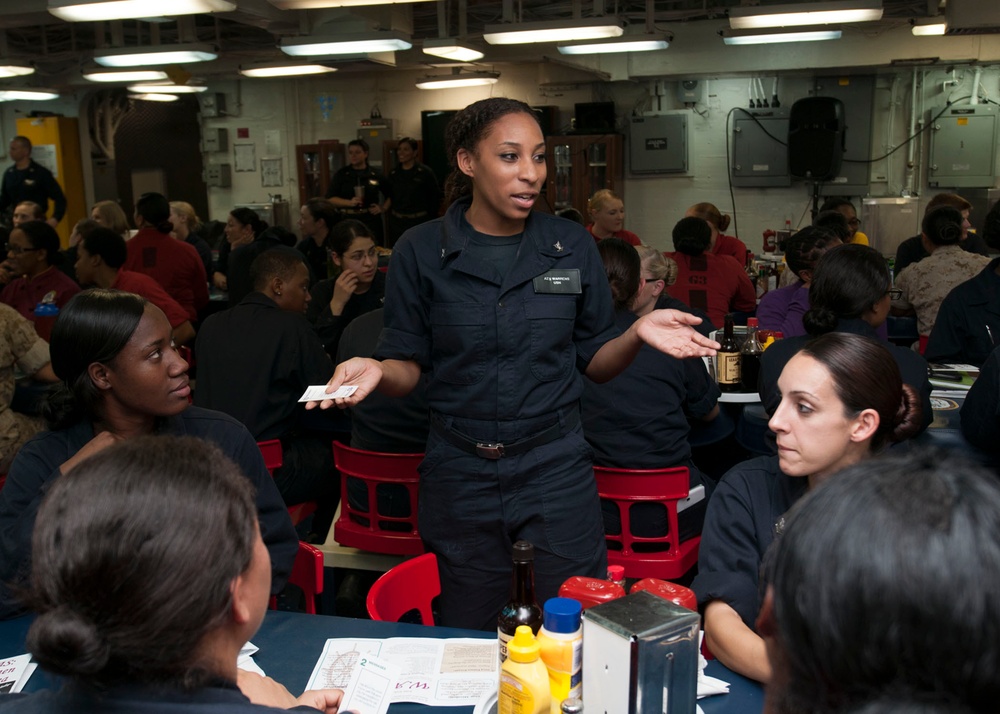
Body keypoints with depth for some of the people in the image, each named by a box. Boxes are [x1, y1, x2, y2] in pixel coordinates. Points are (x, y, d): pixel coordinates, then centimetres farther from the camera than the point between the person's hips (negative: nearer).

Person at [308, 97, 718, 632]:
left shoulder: (572, 247, 0)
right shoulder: (421, 252, -4)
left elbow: (593, 361, 5)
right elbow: (409, 365, -1)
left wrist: (636, 333, -15)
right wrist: (378, 371, -23)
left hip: (555, 467, 1)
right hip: (459, 471, 0)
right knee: (469, 643, 15)